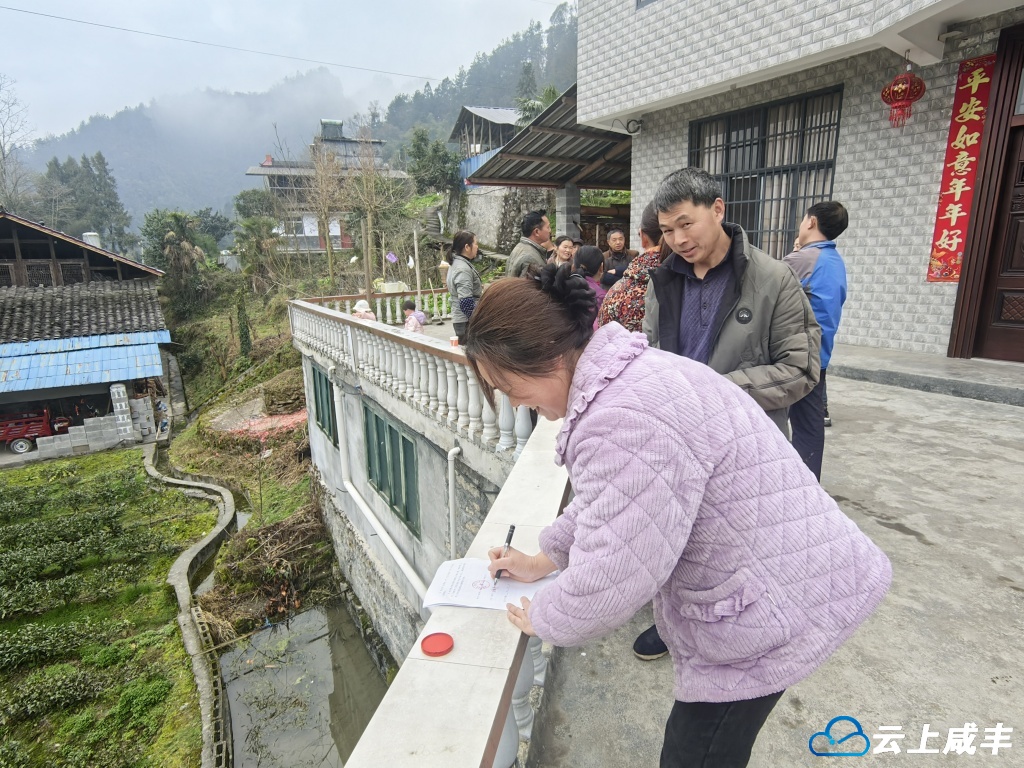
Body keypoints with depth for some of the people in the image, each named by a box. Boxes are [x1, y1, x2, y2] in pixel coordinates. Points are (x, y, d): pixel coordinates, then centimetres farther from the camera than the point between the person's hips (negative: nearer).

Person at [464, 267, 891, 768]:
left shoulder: (625, 419, -34)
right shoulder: (623, 374, 3)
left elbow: (608, 578, -28)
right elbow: (602, 497, 16)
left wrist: (543, 620, -7)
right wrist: (545, 560, 17)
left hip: (775, 600, -10)